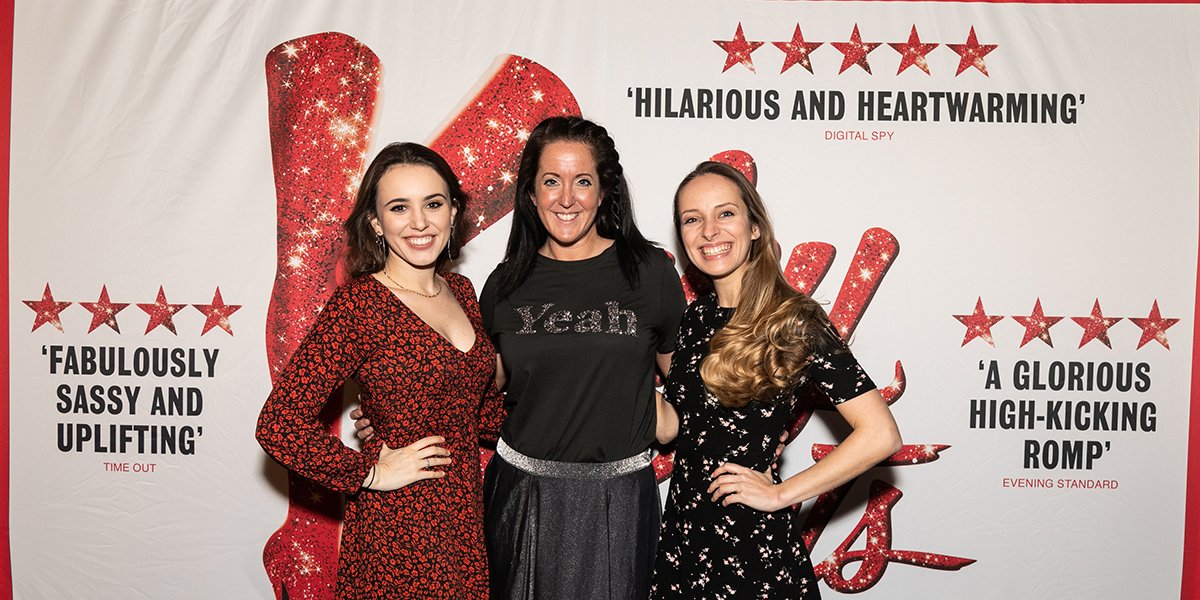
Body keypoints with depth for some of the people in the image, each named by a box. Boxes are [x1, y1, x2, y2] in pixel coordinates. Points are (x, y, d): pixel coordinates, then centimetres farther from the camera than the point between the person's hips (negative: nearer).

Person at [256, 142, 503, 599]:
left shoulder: (460, 291, 6)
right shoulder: (359, 305, -16)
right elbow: (278, 425, -22)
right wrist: (371, 472, -15)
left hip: (467, 521, 7)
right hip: (397, 528, -6)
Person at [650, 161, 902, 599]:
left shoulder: (793, 321, -16)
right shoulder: (697, 317, 4)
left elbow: (880, 435, -22)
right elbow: (669, 425, 5)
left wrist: (780, 494, -16)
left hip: (753, 540, -6)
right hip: (681, 530, 6)